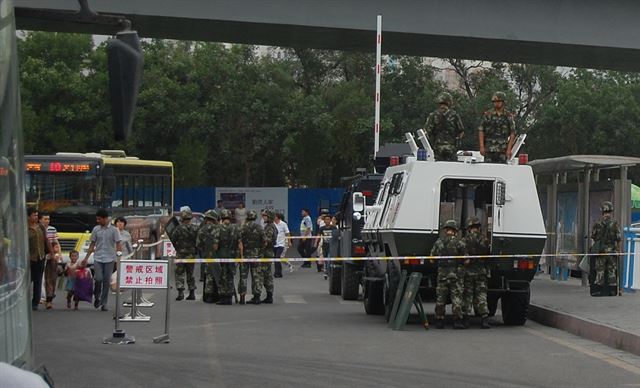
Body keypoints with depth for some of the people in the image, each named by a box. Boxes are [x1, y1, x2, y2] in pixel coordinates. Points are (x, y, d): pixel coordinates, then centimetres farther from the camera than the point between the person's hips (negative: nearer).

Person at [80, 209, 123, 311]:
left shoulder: (113, 230, -1)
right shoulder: (96, 229, 7)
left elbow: (118, 244, -1)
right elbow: (92, 245, 13)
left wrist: (119, 253, -22)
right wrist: (86, 258, 11)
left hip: (109, 259, -1)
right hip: (98, 258, 1)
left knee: (107, 281, 1)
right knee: (98, 278, -12)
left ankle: (104, 303, 9)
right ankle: (96, 297, 14)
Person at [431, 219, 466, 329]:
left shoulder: (438, 242, 6)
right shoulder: (458, 243, -6)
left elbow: (432, 257, 10)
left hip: (441, 273, 3)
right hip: (456, 274, -3)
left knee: (440, 298, 9)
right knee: (456, 297, -1)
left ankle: (439, 320, 11)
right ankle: (457, 320, -6)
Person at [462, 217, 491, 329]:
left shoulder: (465, 240, -7)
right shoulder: (484, 240, -1)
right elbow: (488, 254, 4)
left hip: (468, 271, -1)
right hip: (481, 271, 1)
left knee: (467, 295, 6)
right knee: (481, 295, 5)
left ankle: (466, 319, 5)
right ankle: (484, 319, -2)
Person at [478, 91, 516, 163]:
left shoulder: (509, 116, 5)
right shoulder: (487, 115, 5)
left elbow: (512, 134, 3)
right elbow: (481, 131, 5)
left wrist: (509, 149, -6)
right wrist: (481, 146, -4)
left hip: (502, 150, 0)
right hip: (489, 149, 0)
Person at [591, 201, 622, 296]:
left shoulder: (598, 223, -3)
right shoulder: (614, 223, -7)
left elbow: (593, 236, 6)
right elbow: (618, 238, -8)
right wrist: (618, 249, 5)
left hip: (600, 250, 1)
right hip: (612, 250, -1)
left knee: (600, 271, 3)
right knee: (612, 271, 7)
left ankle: (598, 290, 0)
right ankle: (612, 290, 8)